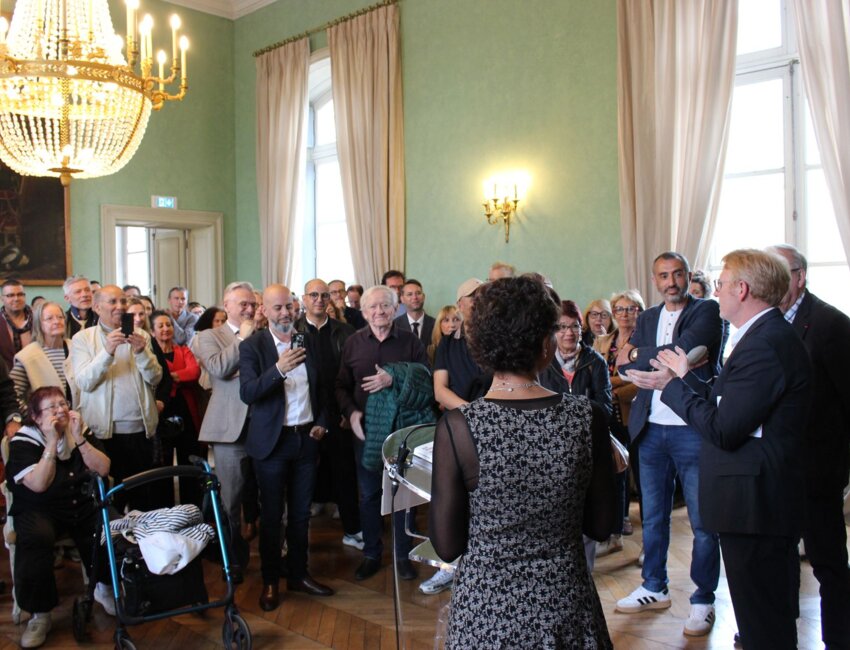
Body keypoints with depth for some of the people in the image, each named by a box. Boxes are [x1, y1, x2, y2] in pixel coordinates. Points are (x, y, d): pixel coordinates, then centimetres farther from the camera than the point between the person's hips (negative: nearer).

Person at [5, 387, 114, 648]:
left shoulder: (81, 431, 5)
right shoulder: (23, 441, -6)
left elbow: (103, 469, -7)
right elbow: (39, 485, -19)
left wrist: (78, 437, -16)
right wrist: (52, 441, -21)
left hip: (84, 504, 3)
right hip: (39, 509, -3)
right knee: (36, 538, -35)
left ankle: (105, 587, 2)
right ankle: (40, 614, -18)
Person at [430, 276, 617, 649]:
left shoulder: (456, 427, -20)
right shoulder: (588, 418, -15)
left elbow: (447, 546, -12)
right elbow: (602, 526, -3)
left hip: (485, 614, -1)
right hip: (565, 609, 2)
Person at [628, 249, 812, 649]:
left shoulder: (764, 346, -23)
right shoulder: (769, 336, 11)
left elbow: (723, 431, -23)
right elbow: (728, 403, 10)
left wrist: (672, 385, -13)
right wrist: (685, 379, 11)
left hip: (752, 503, -11)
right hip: (766, 500, 11)